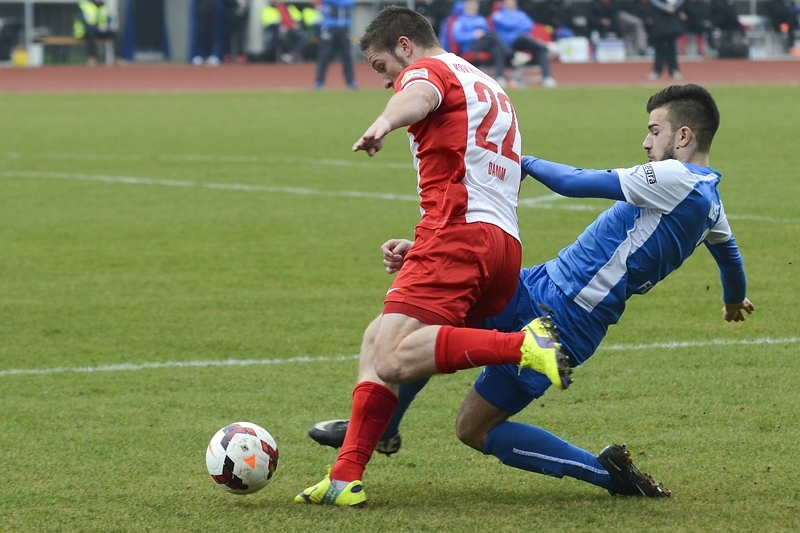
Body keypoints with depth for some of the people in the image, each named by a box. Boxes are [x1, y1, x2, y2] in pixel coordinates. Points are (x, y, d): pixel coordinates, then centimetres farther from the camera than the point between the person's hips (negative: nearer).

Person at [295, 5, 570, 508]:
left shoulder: (427, 68, 5)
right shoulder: (492, 91, 32)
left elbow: (420, 96, -22)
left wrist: (385, 122, -45)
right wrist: (426, 250, 42)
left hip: (459, 233, -9)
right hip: (505, 245, 9)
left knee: (393, 359, -22)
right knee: (377, 340, 14)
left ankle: (524, 345, -31)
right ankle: (346, 478, 7)